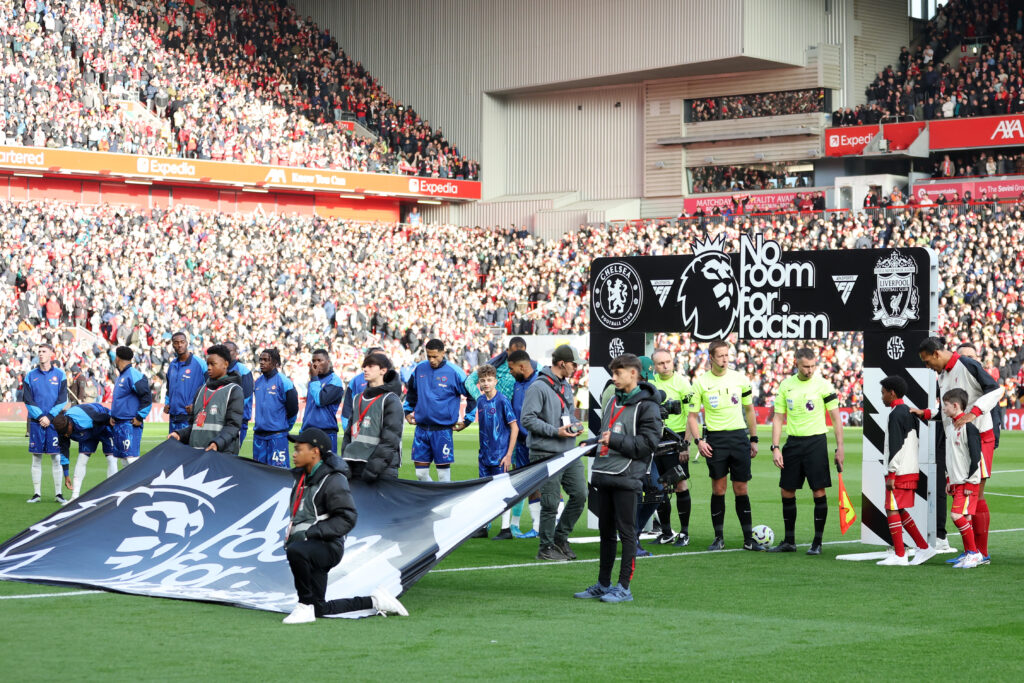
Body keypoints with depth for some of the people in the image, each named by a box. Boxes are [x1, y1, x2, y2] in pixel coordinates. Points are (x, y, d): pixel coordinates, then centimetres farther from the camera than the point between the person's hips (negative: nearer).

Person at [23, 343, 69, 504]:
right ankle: (37, 493, 6)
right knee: (36, 458, 2)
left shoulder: (59, 374, 4)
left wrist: (49, 417, -10)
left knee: (56, 457, -2)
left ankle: (58, 493, 3)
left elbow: (62, 400, 0)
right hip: (36, 422, 1)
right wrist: (40, 416, -9)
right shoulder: (31, 375, 7)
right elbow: (27, 399, 2)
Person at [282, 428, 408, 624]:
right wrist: (290, 536, 12)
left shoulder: (333, 481, -13)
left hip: (328, 547, -9)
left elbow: (348, 518, -19)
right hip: (308, 548, 9)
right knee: (320, 609, 9)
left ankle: (305, 606, -27)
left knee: (296, 550, -41)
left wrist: (312, 532, -24)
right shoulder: (302, 478, 14)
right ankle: (374, 601, 23)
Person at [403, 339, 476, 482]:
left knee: (443, 470, -1)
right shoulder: (419, 369, 6)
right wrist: (407, 411, 19)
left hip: (443, 429, -4)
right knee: (420, 473, 4)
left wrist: (467, 420, 0)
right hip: (421, 428, 4)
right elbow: (411, 390, 26)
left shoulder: (454, 372, -7)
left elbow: (473, 396, 1)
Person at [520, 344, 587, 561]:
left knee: (580, 494, 6)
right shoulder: (538, 387, -13)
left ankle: (560, 537, 22)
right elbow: (527, 419, -17)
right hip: (546, 455, -8)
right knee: (550, 503, -3)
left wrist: (575, 424, 6)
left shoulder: (566, 386, 15)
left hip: (569, 452, 8)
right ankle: (546, 547, 10)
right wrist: (556, 431, -19)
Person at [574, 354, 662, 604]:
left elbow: (647, 443, -13)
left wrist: (615, 440, -16)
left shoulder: (646, 406, -7)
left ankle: (624, 587, 1)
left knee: (626, 532, -3)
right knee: (606, 532, 13)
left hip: (626, 479, -8)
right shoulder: (613, 401, 17)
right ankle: (603, 585, 21)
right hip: (604, 478, 8)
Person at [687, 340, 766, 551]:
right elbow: (693, 415, 3)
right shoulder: (701, 383, -1)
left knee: (741, 490, 3)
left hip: (739, 437, 1)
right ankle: (718, 538, 9)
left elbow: (749, 410, 13)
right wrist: (698, 441, -9)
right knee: (718, 489, 0)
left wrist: (754, 439, 11)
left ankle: (748, 539, 7)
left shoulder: (740, 379, 4)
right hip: (715, 439, -1)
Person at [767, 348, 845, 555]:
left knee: (819, 492, -5)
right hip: (792, 442, 4)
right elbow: (778, 418, 8)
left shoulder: (823, 385, -5)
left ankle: (817, 543, 2)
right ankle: (789, 541, 16)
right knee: (787, 492, 5)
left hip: (816, 442, -4)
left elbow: (836, 418, -1)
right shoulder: (785, 385, 5)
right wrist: (775, 447, -1)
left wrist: (839, 448, -7)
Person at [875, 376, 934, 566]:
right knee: (899, 510, 15)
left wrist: (891, 474, -17)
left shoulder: (895, 414, -13)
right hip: (911, 470, 10)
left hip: (899, 472, -10)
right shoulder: (910, 413, 16)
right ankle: (923, 547, 13)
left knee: (892, 510, -4)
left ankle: (899, 556, -4)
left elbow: (895, 446, -18)